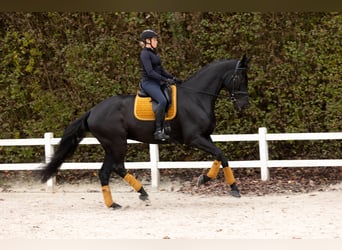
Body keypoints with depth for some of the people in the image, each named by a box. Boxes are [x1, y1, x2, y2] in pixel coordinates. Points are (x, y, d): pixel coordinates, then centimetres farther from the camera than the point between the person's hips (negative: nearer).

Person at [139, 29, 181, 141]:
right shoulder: (145, 54, -11)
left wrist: (173, 78, 10)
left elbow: (161, 70, 23)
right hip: (148, 82, -10)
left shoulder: (153, 53, 19)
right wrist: (166, 80, -21)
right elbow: (150, 72, -20)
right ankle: (158, 131, -30)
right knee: (162, 101, -30)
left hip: (157, 82, 10)